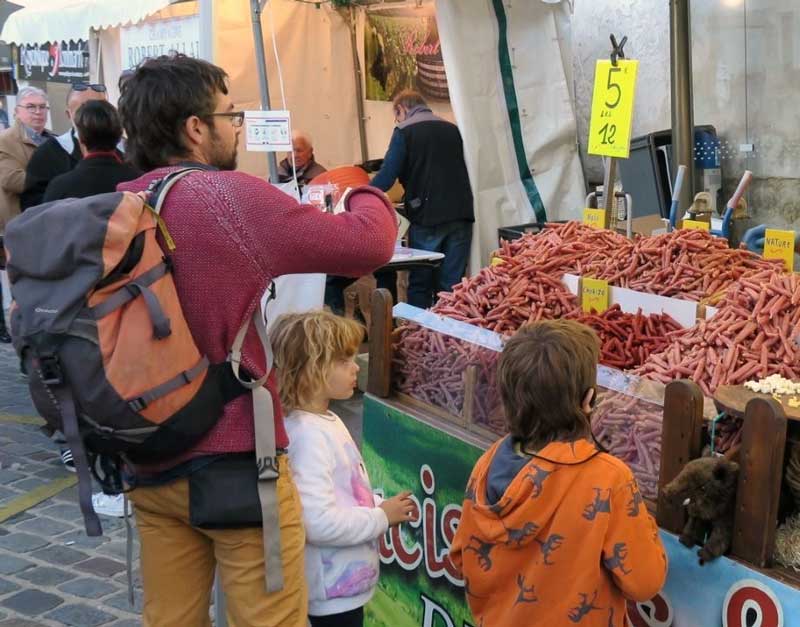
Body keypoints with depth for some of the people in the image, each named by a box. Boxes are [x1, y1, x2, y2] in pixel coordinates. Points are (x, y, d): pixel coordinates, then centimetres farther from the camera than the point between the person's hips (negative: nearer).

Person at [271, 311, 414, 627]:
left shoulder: (327, 421, 6)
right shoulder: (307, 435, -25)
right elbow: (319, 523, -30)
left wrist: (382, 505, 1)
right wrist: (382, 517, -18)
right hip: (333, 592, -10)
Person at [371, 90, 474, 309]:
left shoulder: (404, 131, -2)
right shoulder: (452, 129, 14)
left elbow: (387, 176, -9)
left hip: (427, 219, -4)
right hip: (460, 216, 4)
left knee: (420, 286, 5)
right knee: (453, 285, 6)